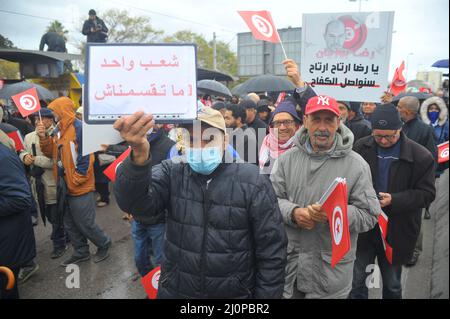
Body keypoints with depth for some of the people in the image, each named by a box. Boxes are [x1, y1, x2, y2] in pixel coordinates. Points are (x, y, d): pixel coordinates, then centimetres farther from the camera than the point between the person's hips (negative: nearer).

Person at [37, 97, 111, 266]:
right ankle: (81, 252, 31)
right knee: (70, 224, 16)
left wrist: (75, 180, -17)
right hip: (65, 187, 9)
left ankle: (104, 244, 25)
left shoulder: (79, 128, -17)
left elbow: (86, 157, -20)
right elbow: (51, 152, 12)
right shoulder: (58, 130, 9)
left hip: (80, 187, -9)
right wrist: (43, 137, -5)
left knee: (85, 223, 2)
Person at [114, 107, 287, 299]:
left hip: (234, 293, -2)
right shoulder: (171, 172, -7)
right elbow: (134, 203, -25)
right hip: (174, 291, 2)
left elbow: (272, 250, -8)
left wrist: (266, 294, -7)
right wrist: (139, 156, -42)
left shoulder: (253, 182, -13)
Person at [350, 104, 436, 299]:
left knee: (392, 285, 19)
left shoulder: (420, 156, -11)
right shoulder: (361, 148, -6)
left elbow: (427, 193, -8)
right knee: (357, 281, 11)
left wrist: (394, 200, -23)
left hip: (397, 231, -1)